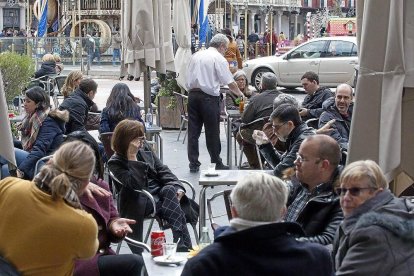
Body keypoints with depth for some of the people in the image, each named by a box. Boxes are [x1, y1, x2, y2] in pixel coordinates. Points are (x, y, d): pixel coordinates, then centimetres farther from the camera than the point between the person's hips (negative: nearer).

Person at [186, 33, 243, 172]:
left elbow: (189, 77, 15)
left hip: (193, 94, 6)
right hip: (209, 97, -6)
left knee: (193, 131, 7)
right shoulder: (219, 59, -5)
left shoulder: (196, 55, 15)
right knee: (212, 132, 3)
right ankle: (216, 163, 11)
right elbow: (230, 82, -6)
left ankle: (193, 164, 8)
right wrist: (240, 94, 9)